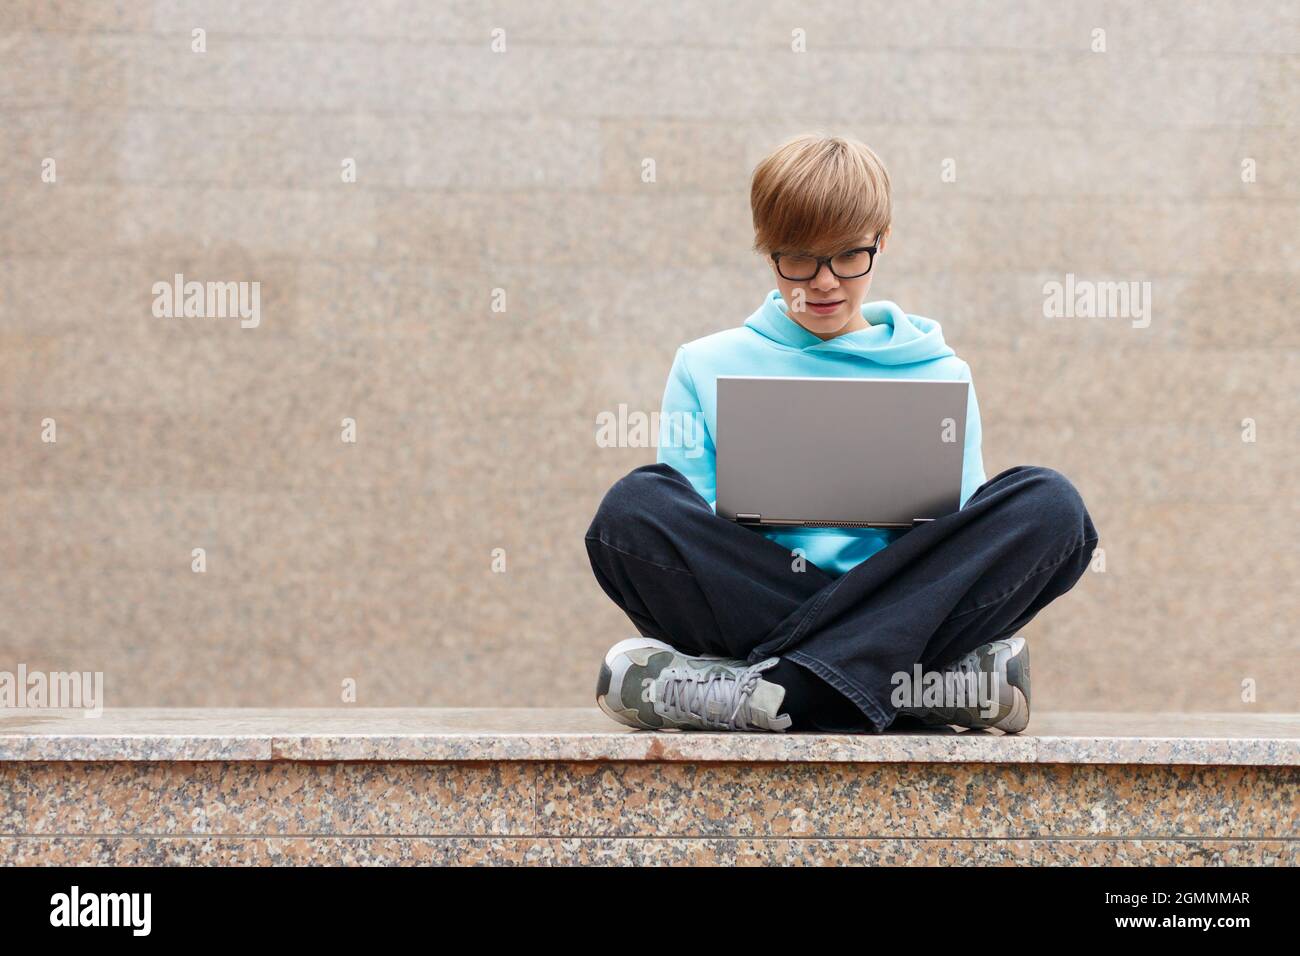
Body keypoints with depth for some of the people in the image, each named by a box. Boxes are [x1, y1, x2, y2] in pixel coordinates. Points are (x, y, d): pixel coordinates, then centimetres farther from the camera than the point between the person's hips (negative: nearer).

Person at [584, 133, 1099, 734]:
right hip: (746, 604, -1)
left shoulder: (941, 376, 17)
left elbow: (963, 544, 13)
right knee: (635, 505, -27)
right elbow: (686, 528, 11)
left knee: (1049, 503, -24)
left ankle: (766, 690, -33)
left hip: (897, 606, 1)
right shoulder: (705, 367, 16)